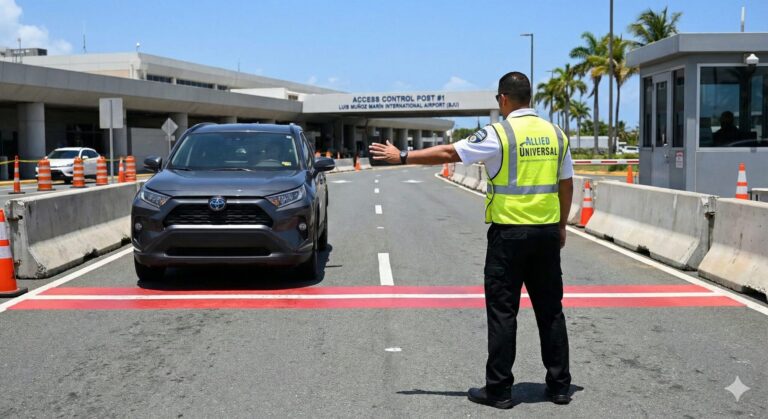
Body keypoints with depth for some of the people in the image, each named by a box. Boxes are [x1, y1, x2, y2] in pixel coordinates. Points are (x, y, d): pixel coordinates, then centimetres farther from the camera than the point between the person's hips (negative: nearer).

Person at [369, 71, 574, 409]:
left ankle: (499, 389, 7)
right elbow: (566, 185, 11)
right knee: (550, 309, 12)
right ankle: (559, 385, 18)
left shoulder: (499, 133, -9)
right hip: (547, 233, 5)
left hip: (509, 233, -5)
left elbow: (448, 153, -8)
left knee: (502, 311, 2)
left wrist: (402, 157, 1)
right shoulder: (556, 134, 7)